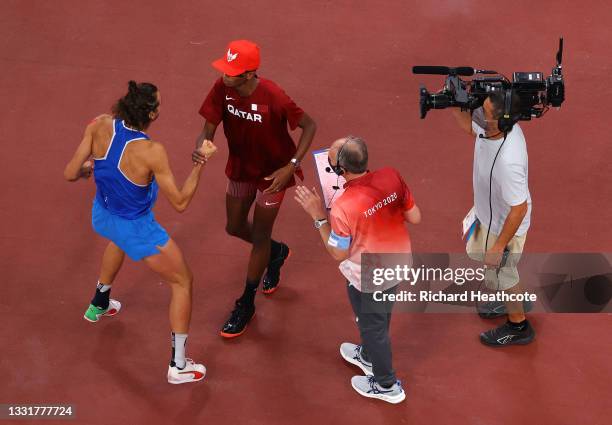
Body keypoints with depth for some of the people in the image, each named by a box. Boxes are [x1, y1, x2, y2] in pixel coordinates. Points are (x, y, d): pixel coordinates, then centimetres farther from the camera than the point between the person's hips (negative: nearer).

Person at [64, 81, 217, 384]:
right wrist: (200, 163, -21)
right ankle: (178, 366, 18)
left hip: (102, 216, 6)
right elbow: (180, 203, -25)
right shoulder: (151, 152, -34)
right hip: (136, 229, -6)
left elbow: (70, 174, -12)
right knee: (183, 282, 13)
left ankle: (99, 304, 63)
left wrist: (89, 167, 10)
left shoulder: (100, 126, -20)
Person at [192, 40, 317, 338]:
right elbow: (209, 129, -14)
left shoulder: (273, 97, -33)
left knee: (260, 236, 5)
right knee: (235, 227, 19)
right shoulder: (222, 89, -20)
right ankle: (276, 252, 53)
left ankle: (246, 305, 25)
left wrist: (291, 166, -31)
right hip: (241, 166, 6)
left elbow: (309, 126, -22)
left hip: (273, 171, -5)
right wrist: (200, 150, -38)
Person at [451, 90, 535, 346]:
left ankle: (518, 326, 44)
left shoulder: (507, 161, -44)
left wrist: (499, 246, -21)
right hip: (489, 214, 9)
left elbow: (519, 209, -32)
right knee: (481, 258, 32)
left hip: (505, 226, -9)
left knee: (499, 275, 17)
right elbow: (469, 126, 6)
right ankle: (509, 302, 59)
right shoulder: (497, 127, -20)